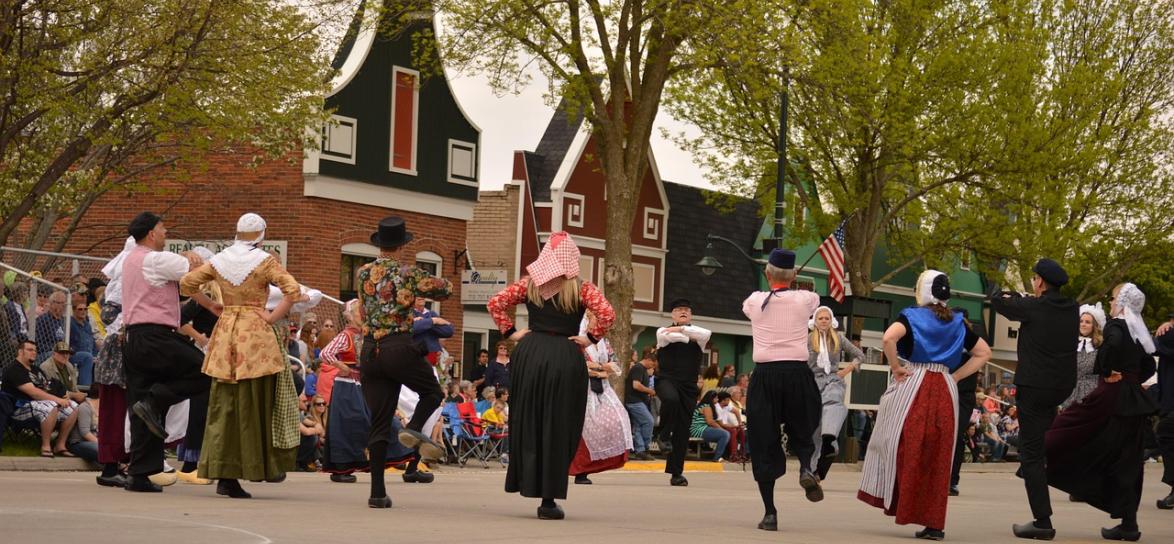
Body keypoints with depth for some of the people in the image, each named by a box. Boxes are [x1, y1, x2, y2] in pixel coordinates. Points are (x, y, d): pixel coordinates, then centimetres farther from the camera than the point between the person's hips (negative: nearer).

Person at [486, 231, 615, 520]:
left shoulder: (529, 283, 7)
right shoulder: (582, 288, -1)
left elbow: (495, 304, 5)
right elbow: (607, 315, -13)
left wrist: (510, 332, 10)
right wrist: (591, 338, -1)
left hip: (529, 354, 3)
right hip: (566, 358, -3)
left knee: (526, 422, 13)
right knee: (558, 428, 1)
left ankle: (525, 482, 15)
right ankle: (548, 499, 1)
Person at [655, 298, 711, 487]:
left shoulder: (698, 336, 12)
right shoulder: (663, 332, 8)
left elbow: (706, 334, -12)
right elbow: (670, 337, -16)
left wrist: (681, 329, -13)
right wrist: (691, 337, -4)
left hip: (689, 385, 3)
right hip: (666, 380, -3)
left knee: (683, 430, 3)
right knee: (671, 399, -39)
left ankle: (676, 472, 12)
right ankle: (664, 436, -16)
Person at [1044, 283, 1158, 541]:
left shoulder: (1115, 326, -9)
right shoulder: (1139, 332, 15)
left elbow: (1113, 343, -32)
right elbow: (1148, 366, 22)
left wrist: (1107, 372, -19)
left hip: (1110, 397, -8)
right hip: (1133, 401, 8)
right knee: (1126, 461, 8)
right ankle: (1128, 523, 8)